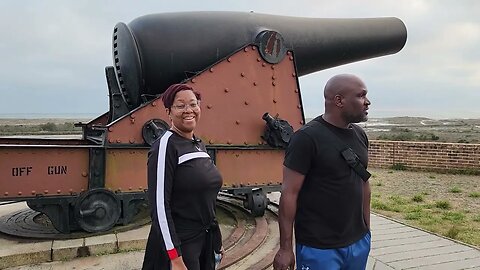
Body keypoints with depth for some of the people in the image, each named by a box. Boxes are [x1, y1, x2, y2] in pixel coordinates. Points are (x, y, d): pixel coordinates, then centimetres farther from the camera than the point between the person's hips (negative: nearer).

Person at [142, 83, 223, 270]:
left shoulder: (200, 145, 7)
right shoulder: (166, 146, -16)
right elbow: (159, 206, -20)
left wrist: (216, 241, 16)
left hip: (205, 240, 8)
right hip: (180, 243, -7)